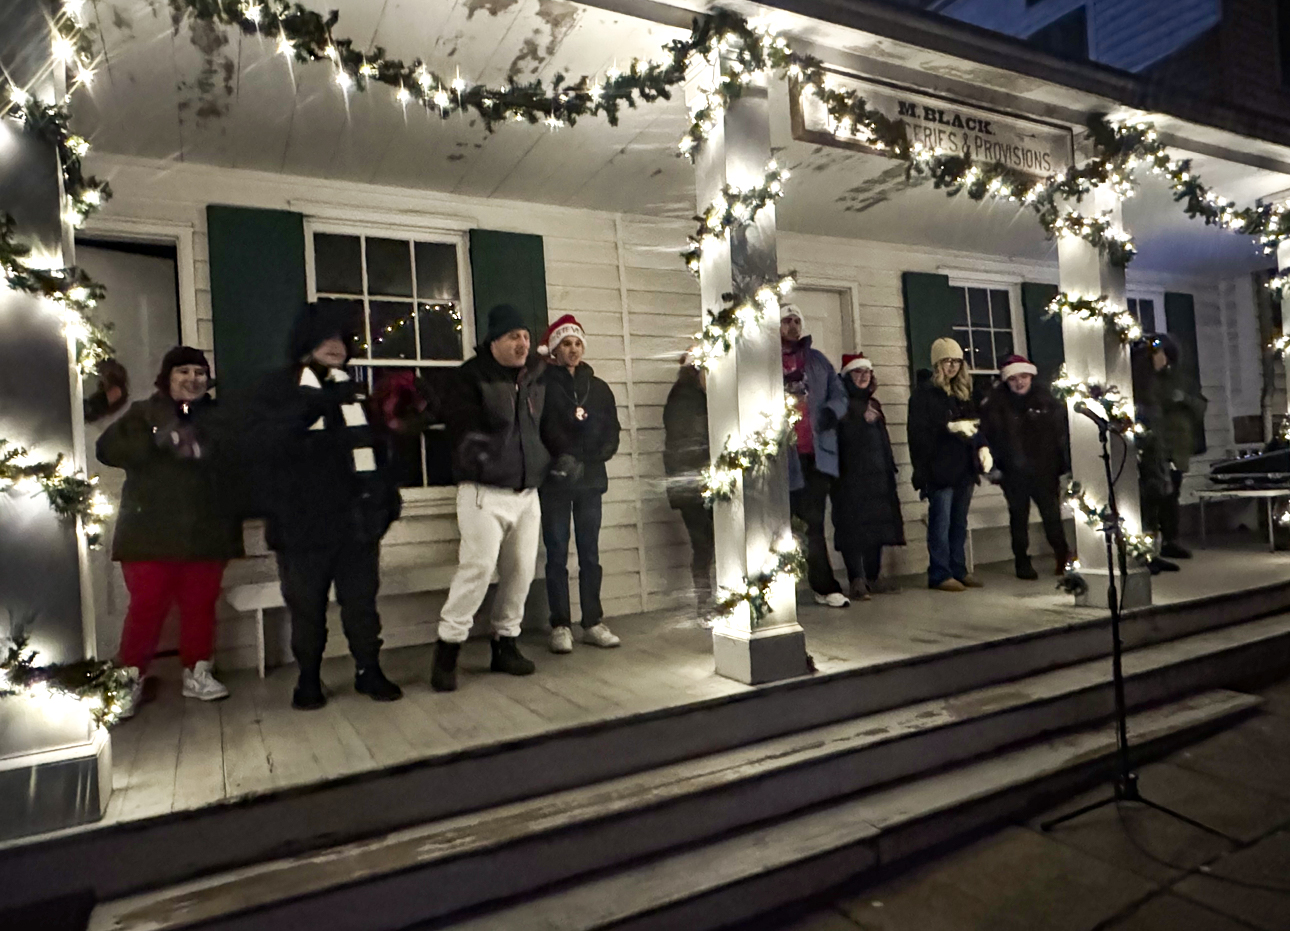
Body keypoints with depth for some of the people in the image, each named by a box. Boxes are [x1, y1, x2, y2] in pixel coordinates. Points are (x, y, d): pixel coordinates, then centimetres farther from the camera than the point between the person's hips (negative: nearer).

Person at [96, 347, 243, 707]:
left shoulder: (221, 417, 10)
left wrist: (204, 451, -23)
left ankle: (198, 672, 19)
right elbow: (108, 449, -7)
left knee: (201, 605, 7)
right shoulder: (143, 413, 7)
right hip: (151, 533, -2)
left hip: (206, 532, 2)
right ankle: (130, 678, 11)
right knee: (146, 608, -2)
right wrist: (157, 441, -20)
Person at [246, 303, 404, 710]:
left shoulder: (354, 391, 15)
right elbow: (259, 440, -16)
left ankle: (369, 670, 19)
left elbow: (377, 445, 19)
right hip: (303, 523, -3)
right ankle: (309, 679, 21)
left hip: (358, 519, 3)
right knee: (306, 606, 5)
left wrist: (388, 494, 13)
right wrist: (305, 411, -30)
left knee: (362, 601, 7)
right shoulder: (277, 389, 1)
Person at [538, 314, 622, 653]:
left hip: (590, 480, 3)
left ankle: (593, 623, 14)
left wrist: (589, 460, -7)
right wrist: (557, 460, -17)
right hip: (554, 482, -3)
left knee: (590, 554, 6)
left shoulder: (598, 388, 12)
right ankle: (560, 626, 8)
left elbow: (612, 433, 9)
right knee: (557, 555, 1)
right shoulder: (542, 385, 2)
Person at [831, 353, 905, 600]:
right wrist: (863, 420, -21)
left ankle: (873, 577, 16)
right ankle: (857, 580, -9)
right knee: (853, 525, -9)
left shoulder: (872, 403, 21)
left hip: (877, 473, 8)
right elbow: (840, 434, -15)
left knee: (877, 523, 8)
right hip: (850, 475, -8)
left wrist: (889, 469, 18)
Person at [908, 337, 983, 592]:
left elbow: (973, 424, 21)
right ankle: (940, 574, -1)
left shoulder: (962, 393, 19)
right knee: (941, 522, -5)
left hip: (964, 467, 7)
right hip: (939, 468, -7)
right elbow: (919, 430, -14)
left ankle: (958, 570, 17)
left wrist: (981, 447, 5)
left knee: (959, 522, 10)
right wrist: (950, 427, -21)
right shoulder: (924, 393, -3)